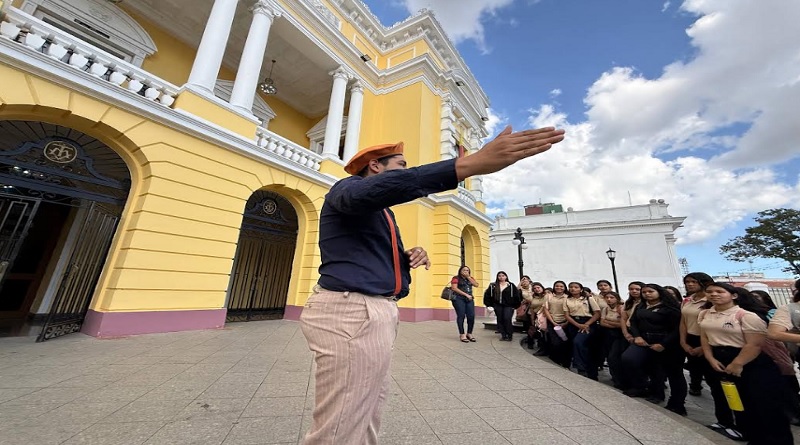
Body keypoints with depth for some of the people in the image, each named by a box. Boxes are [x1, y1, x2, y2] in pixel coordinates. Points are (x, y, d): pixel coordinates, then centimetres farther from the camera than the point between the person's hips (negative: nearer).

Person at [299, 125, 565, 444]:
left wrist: (411, 256, 1)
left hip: (373, 312, 10)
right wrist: (472, 163, -38)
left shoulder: (382, 213, 23)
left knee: (366, 415, 20)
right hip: (351, 313, -10)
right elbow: (373, 190, -32)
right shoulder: (347, 188, -6)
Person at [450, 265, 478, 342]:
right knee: (461, 316, -6)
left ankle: (469, 334, 12)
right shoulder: (456, 278, 2)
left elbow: (476, 284, 4)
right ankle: (462, 334, 3)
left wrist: (468, 277, 1)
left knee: (471, 316, -4)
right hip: (459, 299, -5)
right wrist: (466, 294, -10)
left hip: (469, 299, 5)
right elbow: (454, 288, -9)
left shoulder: (470, 278, 20)